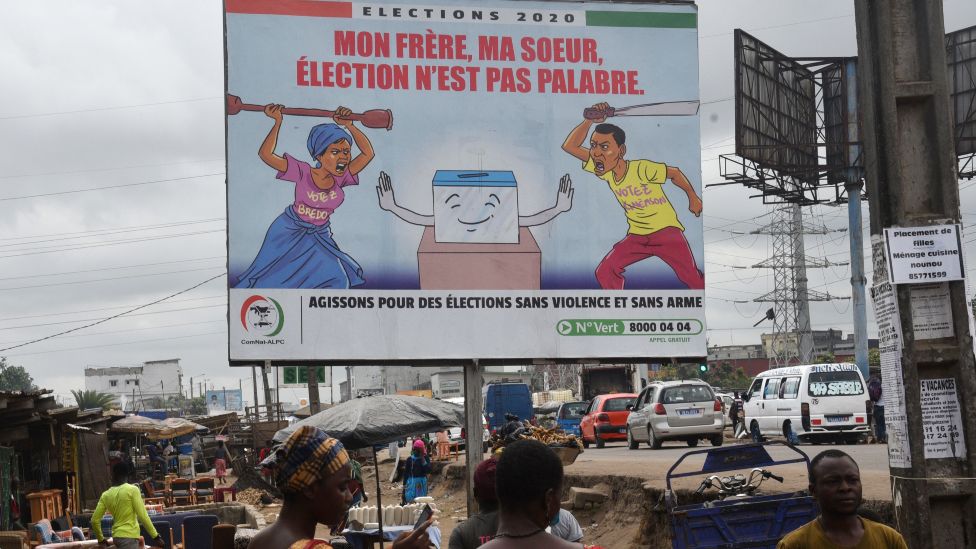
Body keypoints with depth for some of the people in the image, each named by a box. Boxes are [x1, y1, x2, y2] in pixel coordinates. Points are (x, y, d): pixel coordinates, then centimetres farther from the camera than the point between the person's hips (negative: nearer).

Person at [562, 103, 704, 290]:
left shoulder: (642, 169, -21)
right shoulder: (605, 171, -6)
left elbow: (674, 173, -5)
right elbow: (570, 146, -8)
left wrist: (693, 198, 6)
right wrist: (589, 120, -20)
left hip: (666, 230, -5)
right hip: (636, 236, 5)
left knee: (692, 278, -16)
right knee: (605, 272, -9)